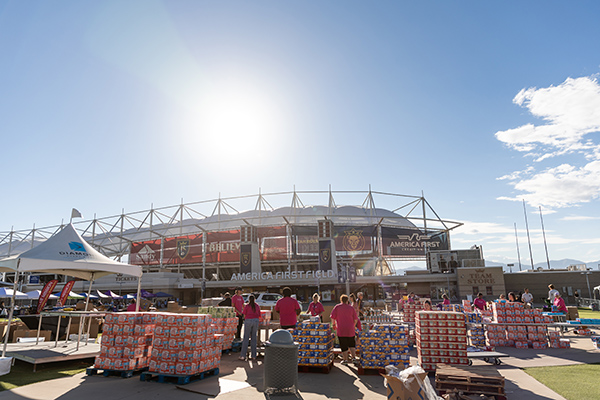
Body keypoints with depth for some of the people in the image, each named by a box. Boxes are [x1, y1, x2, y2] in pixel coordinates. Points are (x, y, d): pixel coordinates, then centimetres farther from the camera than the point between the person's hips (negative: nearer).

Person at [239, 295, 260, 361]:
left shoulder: (247, 306, -2)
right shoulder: (257, 306, 9)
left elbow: (244, 315, -1)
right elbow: (259, 316, 12)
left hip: (248, 321, -3)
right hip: (256, 322, 3)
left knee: (246, 338, 1)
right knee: (254, 338, 7)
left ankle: (243, 356, -1)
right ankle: (253, 355, 6)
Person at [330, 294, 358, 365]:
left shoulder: (337, 307, -1)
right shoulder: (351, 308, 4)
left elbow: (333, 317, -6)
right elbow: (356, 319, 4)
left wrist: (334, 324, 9)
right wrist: (353, 326, 19)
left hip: (341, 330, -2)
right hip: (350, 330, 2)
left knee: (343, 345, 5)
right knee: (351, 344, 17)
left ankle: (345, 359, 9)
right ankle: (354, 357, 10)